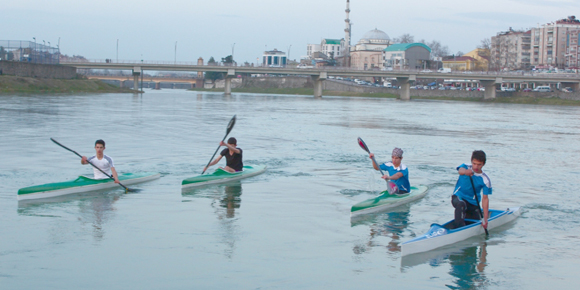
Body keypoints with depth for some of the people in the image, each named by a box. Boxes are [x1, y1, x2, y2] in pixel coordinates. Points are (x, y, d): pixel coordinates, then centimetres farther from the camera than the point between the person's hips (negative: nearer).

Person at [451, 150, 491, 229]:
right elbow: (460, 170, -37)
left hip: (473, 203, 4)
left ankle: (465, 214, 35)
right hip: (458, 197, -3)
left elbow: (485, 198, -10)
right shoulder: (466, 167, -11)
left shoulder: (485, 180, -10)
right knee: (461, 204, -37)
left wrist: (485, 218, -16)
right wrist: (465, 172, -64)